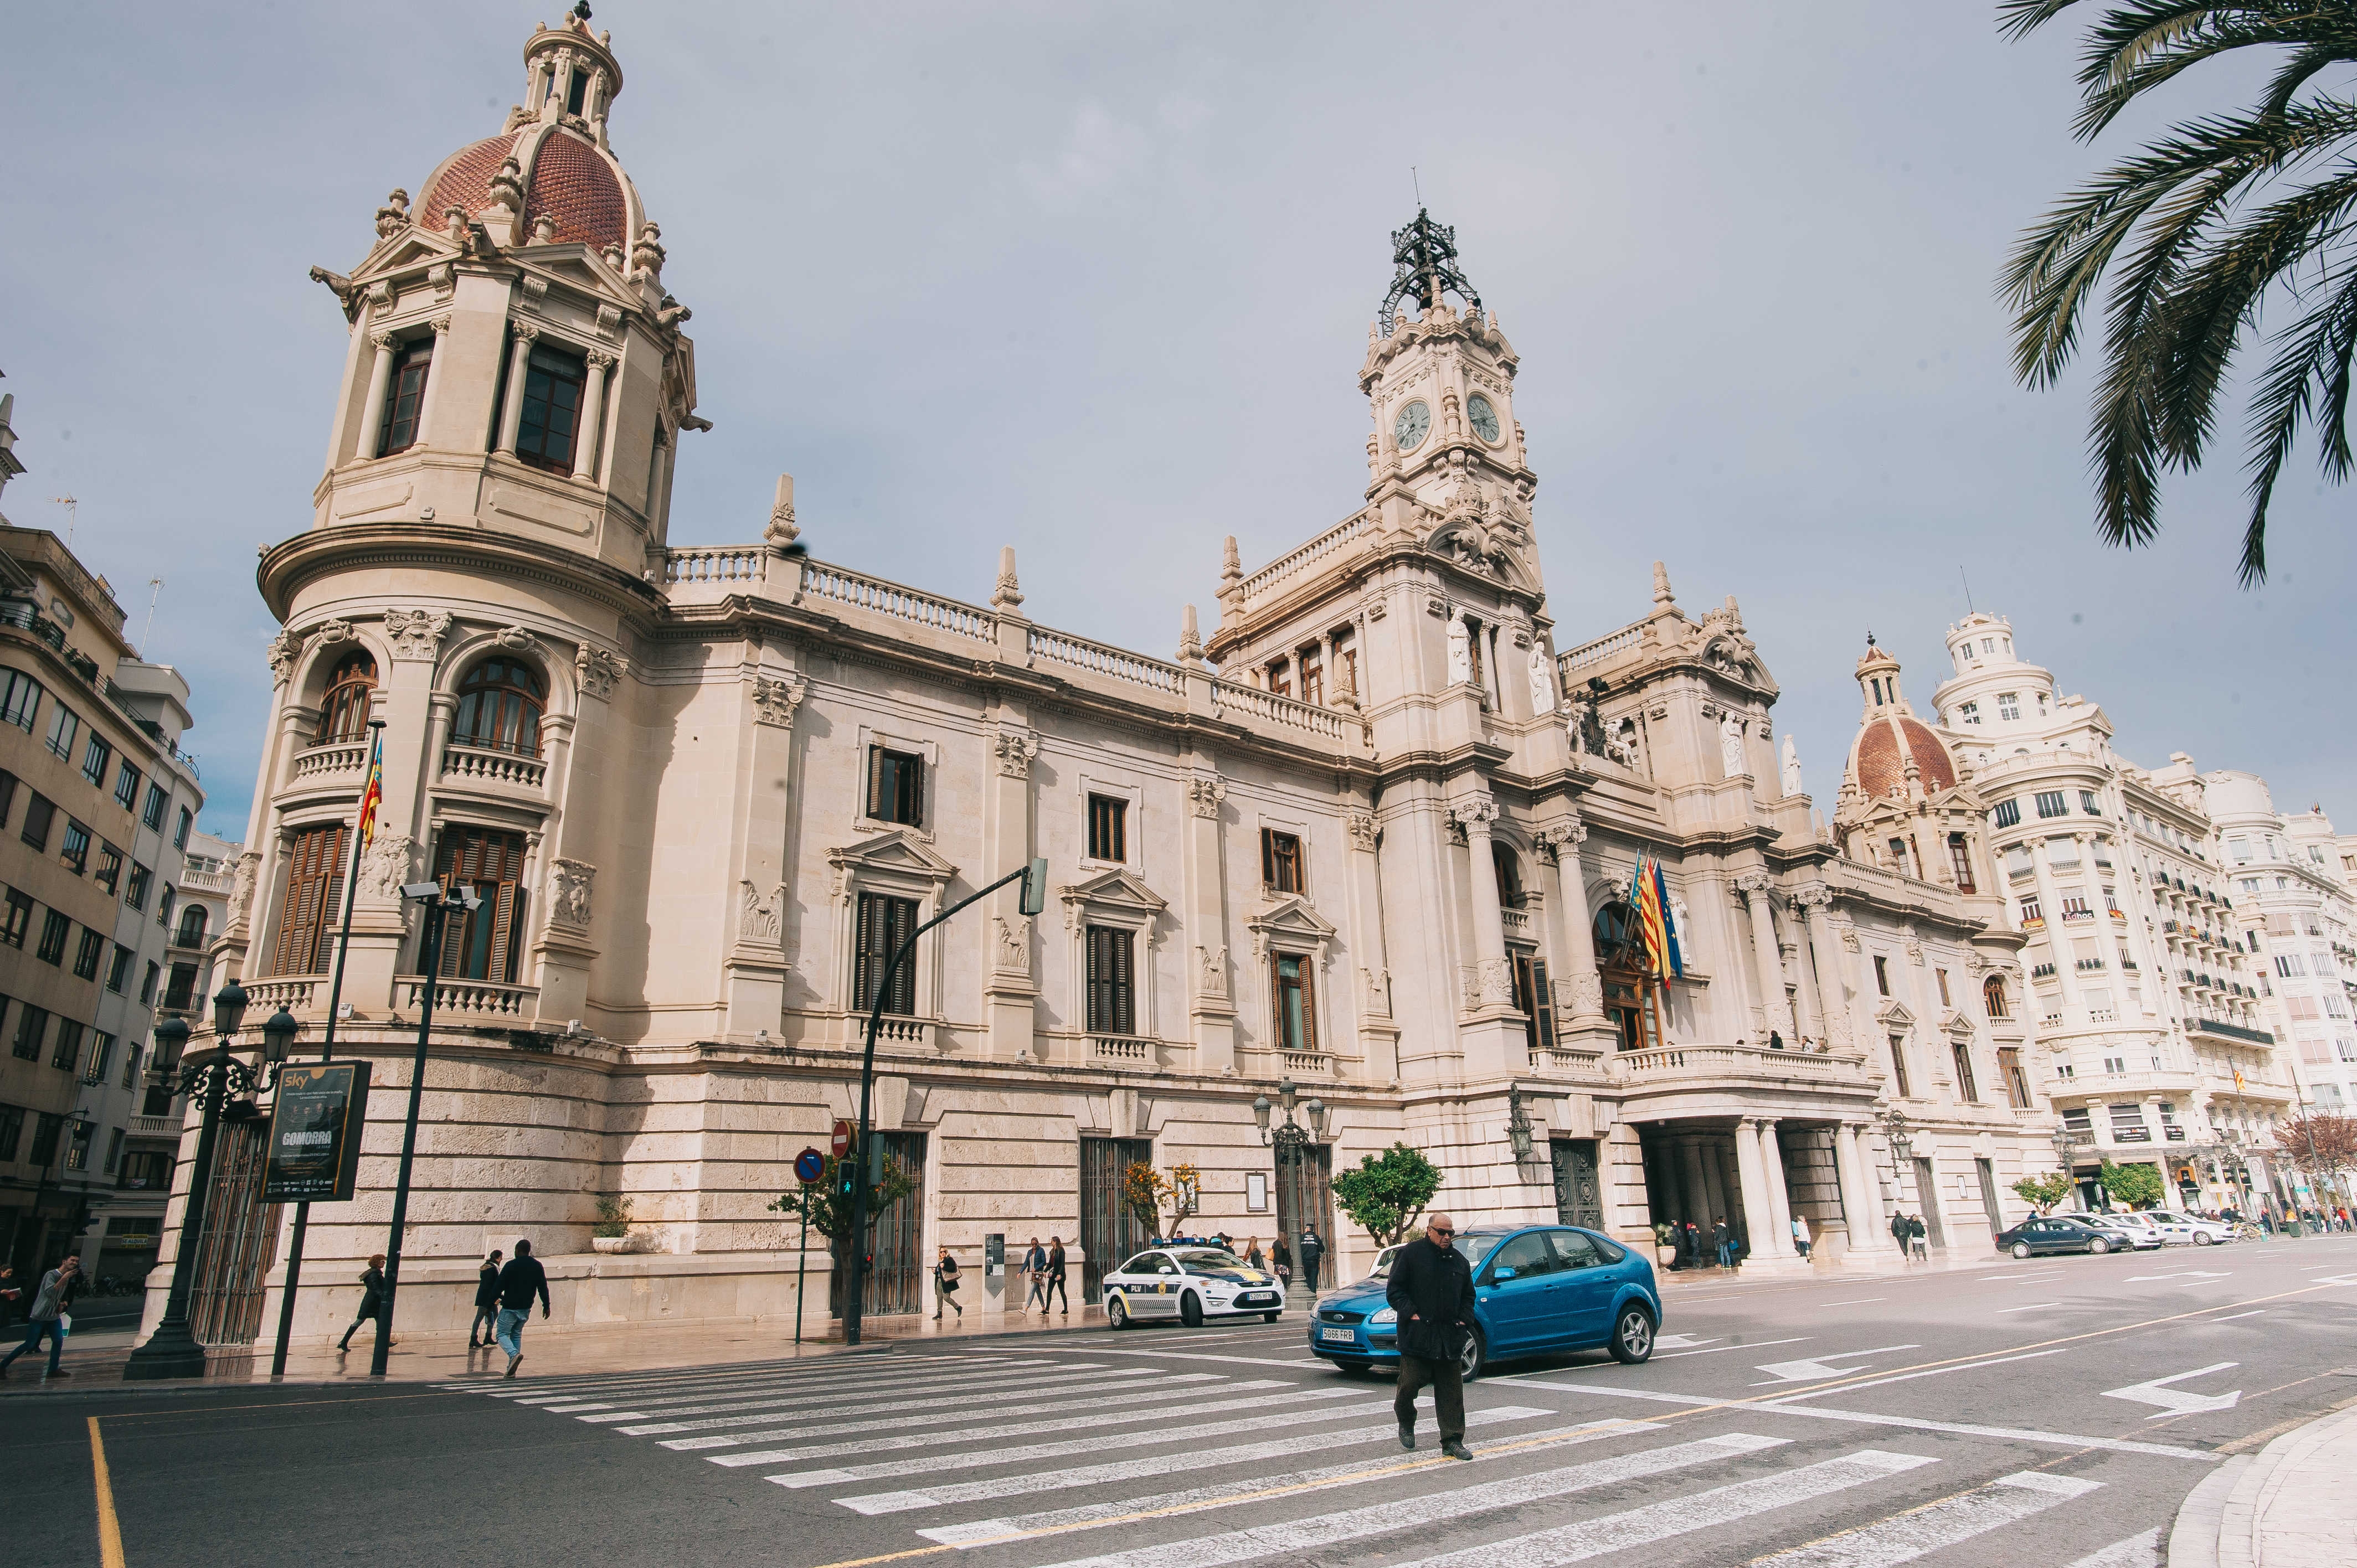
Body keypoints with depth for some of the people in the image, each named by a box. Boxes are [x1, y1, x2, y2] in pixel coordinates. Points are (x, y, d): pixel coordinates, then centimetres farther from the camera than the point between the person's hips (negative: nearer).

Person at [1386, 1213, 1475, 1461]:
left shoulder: (1459, 1260, 13)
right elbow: (1394, 1290, -3)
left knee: (1451, 1391, 4)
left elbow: (1468, 1295, 23)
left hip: (1450, 1336, 4)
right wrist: (1411, 1313, -13)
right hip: (1417, 1335, -4)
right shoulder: (1410, 1254, -2)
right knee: (1411, 1382, -2)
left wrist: (1464, 1320, 9)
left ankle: (1453, 1441, 10)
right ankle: (1406, 1422, 26)